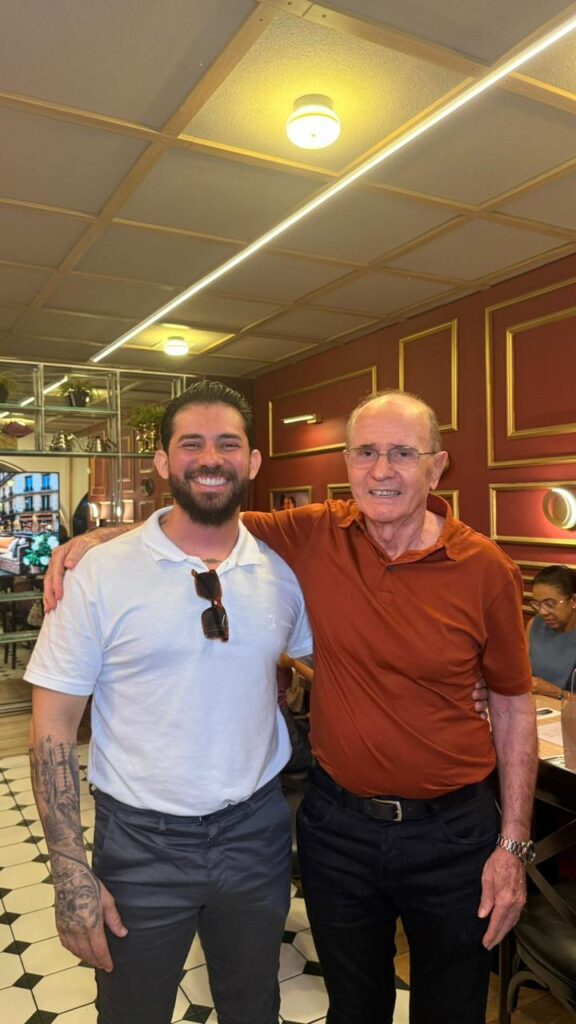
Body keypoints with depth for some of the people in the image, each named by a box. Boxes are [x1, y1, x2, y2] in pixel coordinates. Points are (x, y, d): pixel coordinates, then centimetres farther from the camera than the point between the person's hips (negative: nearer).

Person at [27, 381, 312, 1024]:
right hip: (140, 843, -2)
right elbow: (53, 725, -10)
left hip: (256, 832, 3)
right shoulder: (101, 574, -14)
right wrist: (71, 873, -12)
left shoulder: (282, 573, -4)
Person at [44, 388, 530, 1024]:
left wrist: (513, 845, -3)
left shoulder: (486, 569, -12)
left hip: (451, 829, 0)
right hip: (337, 821, 1)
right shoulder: (317, 536, -10)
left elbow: (512, 704, -3)